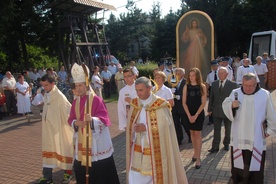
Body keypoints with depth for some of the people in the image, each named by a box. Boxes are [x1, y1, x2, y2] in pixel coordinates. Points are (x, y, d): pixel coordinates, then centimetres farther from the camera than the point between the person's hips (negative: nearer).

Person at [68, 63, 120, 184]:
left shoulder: (96, 100, -12)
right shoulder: (75, 102, 8)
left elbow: (104, 118, -17)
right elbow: (71, 119, 8)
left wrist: (92, 119, -36)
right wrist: (75, 122, -14)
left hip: (96, 140, -6)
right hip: (81, 140, 6)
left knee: (101, 170, 3)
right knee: (81, 170, 13)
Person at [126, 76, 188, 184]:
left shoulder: (160, 105, -13)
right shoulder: (134, 104, 2)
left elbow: (165, 127, -14)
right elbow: (130, 125, 10)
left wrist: (146, 128, -21)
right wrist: (135, 128, -10)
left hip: (155, 152, -4)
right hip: (137, 151, 4)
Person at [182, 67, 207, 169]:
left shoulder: (202, 87, -5)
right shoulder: (186, 87, 0)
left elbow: (203, 103, -7)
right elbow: (184, 102, -1)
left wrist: (196, 115, -13)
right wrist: (189, 115, -9)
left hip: (199, 113, -2)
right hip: (188, 114, 2)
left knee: (197, 134, -1)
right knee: (192, 133, 11)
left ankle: (198, 158, 4)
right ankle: (195, 152, 26)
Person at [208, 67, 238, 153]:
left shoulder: (233, 84, -8)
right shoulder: (214, 84, 3)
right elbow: (211, 97, 5)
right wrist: (210, 109, 3)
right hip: (216, 111, 2)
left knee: (228, 129, 17)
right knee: (216, 130, 4)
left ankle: (226, 144, 37)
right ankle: (215, 147, 12)